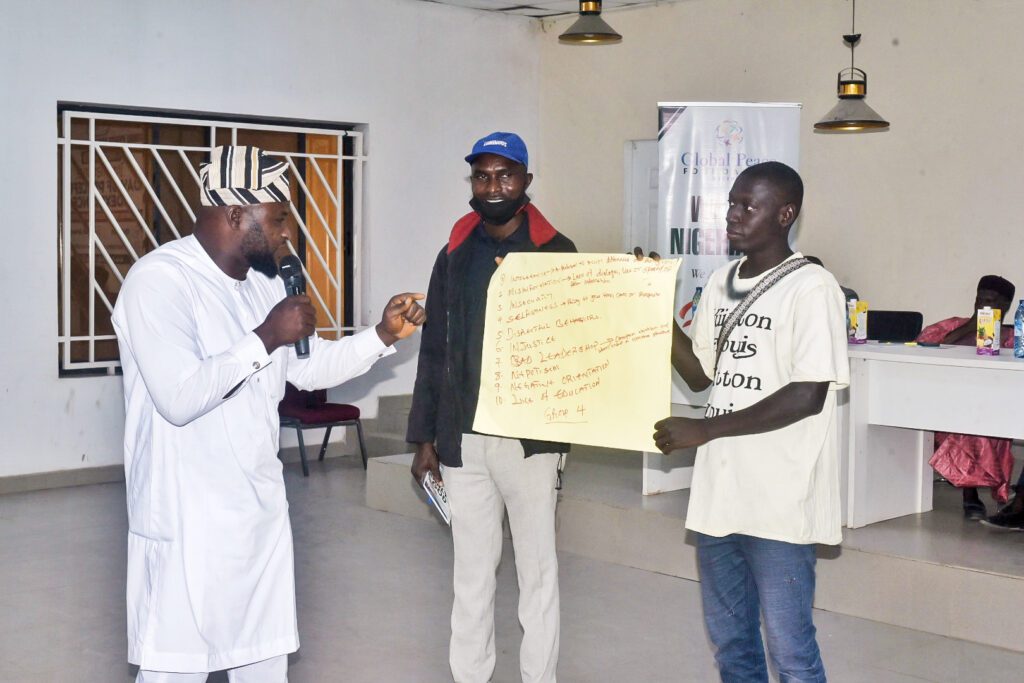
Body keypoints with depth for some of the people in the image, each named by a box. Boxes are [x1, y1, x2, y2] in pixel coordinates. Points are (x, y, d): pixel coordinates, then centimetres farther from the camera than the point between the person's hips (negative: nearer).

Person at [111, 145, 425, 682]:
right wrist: (265, 338, -22)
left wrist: (383, 336, 8)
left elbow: (311, 368, 19)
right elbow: (179, 399, -27)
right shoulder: (160, 280, -17)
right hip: (188, 522, -8)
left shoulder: (264, 281, 10)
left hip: (261, 512, 8)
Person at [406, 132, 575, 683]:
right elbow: (433, 353, 10)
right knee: (471, 570, 11)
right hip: (462, 440, 3)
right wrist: (424, 437, 7)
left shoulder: (556, 252, -1)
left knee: (537, 569, 5)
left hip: (531, 437, -3)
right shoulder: (454, 255, 9)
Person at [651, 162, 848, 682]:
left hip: (779, 500, -7)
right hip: (718, 491, 7)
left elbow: (808, 396, -18)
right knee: (729, 639, 17)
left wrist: (705, 430, -17)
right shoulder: (721, 283, 12)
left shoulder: (811, 288, -11)